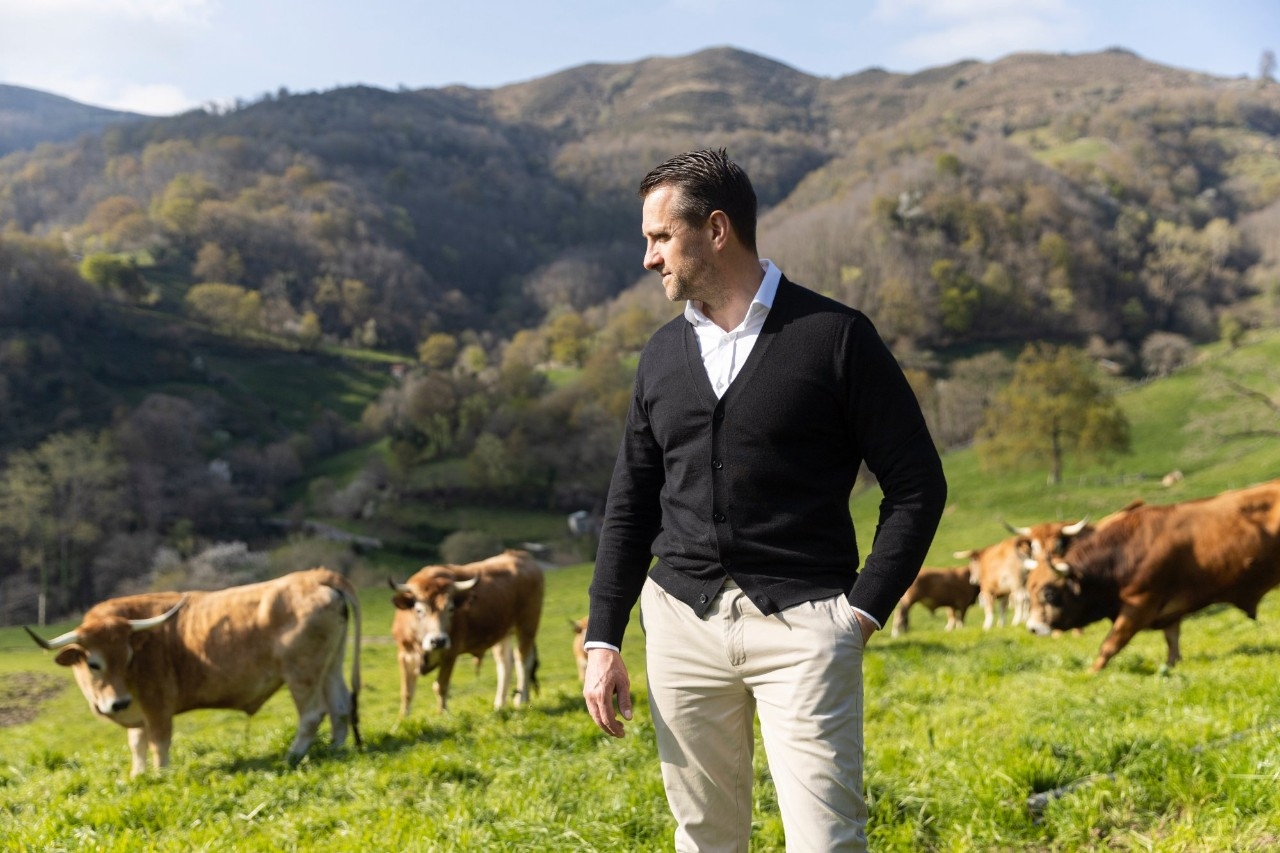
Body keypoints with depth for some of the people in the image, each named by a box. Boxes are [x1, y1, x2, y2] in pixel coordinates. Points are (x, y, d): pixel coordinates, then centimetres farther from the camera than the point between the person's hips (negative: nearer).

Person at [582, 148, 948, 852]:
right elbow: (630, 504, 15)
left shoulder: (835, 336, -3)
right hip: (682, 622, 5)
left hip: (803, 622, -4)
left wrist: (863, 611, -8)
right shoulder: (664, 353, 11)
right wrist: (603, 640, 10)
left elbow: (917, 485, -1)